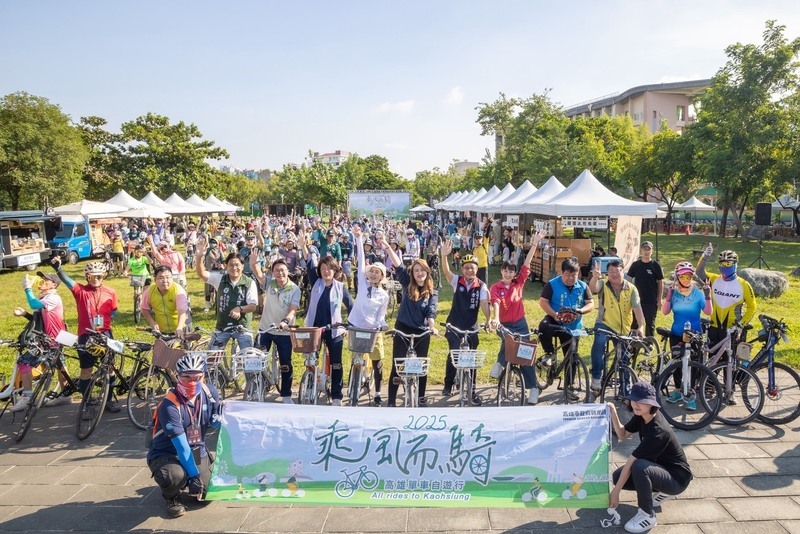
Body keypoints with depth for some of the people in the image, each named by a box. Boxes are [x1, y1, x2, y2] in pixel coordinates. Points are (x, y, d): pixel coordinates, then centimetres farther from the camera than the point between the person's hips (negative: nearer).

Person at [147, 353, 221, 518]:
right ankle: (172, 497, 2)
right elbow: (181, 446, -25)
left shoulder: (210, 392, -11)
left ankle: (185, 480, 27)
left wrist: (220, 420, -20)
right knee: (175, 476, -35)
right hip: (167, 454, -5)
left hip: (197, 451, 5)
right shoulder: (169, 405, -26)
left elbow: (216, 422, 3)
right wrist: (194, 475, -24)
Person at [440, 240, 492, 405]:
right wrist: (444, 256, -42)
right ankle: (448, 385, 6)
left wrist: (488, 319, -34)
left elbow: (484, 304, -15)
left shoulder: (481, 286, -4)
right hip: (454, 326, -1)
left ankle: (471, 391, 23)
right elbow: (446, 272, -24)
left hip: (471, 327, 1)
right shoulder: (457, 281, -6)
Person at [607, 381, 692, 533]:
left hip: (677, 477, -9)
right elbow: (622, 435, 3)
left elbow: (630, 463, -28)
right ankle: (662, 492, 16)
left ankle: (647, 515, -15)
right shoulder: (642, 415, -8)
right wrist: (613, 414, -15)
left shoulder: (657, 431, -32)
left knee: (639, 467, -36)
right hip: (660, 467, 9)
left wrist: (615, 492, -24)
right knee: (618, 477, -3)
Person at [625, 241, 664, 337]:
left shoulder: (656, 265, -1)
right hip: (637, 300, 2)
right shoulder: (635, 265, 3)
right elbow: (629, 280, 8)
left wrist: (660, 299, -3)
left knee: (650, 324, 4)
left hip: (651, 301, -2)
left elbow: (660, 283, 1)